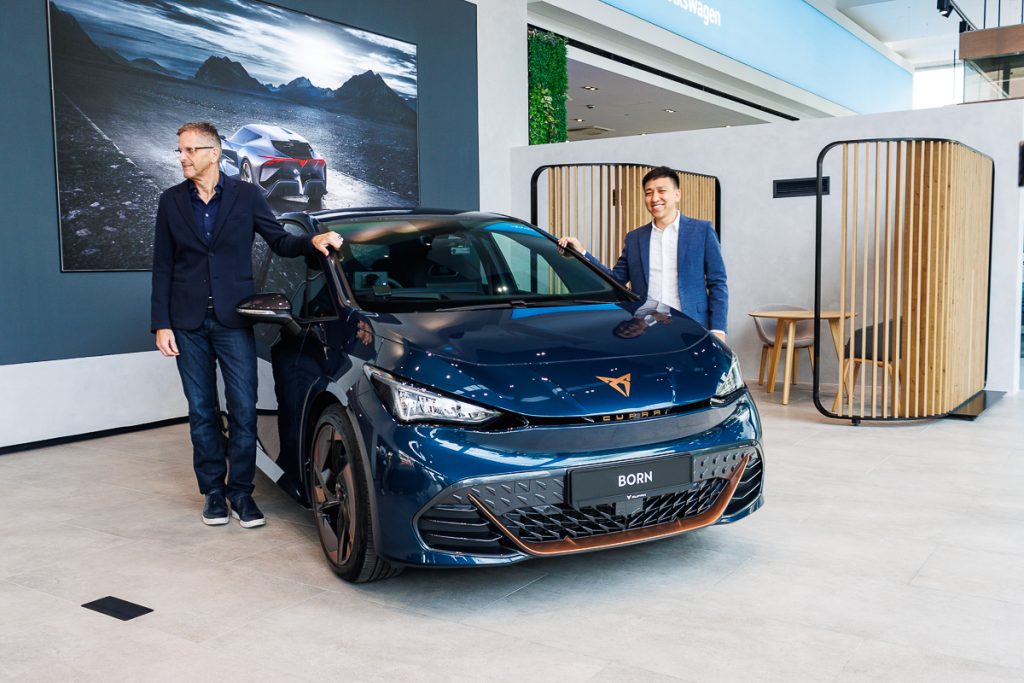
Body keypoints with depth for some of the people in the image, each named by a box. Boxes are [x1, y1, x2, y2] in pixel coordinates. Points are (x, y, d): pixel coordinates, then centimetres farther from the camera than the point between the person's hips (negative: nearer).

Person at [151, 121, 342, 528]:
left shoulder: (246, 196, 1)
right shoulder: (171, 202, 6)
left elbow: (279, 242, 4)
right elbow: (162, 268, 6)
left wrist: (312, 241, -18)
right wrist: (161, 324, -1)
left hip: (233, 321, -1)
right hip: (188, 324, 2)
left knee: (244, 410, -2)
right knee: (202, 412, 8)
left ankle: (240, 492, 10)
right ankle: (213, 491, 20)